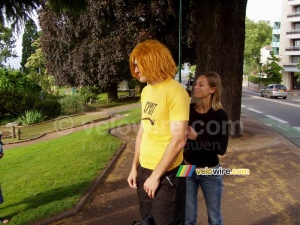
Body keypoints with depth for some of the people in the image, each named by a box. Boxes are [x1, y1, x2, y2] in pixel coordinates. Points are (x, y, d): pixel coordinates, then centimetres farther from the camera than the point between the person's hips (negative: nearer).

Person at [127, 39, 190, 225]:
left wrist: (156, 175, -16)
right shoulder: (146, 91, 8)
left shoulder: (175, 91, -17)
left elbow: (179, 140, -20)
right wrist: (135, 167, 12)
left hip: (164, 172, -7)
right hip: (144, 168, 7)